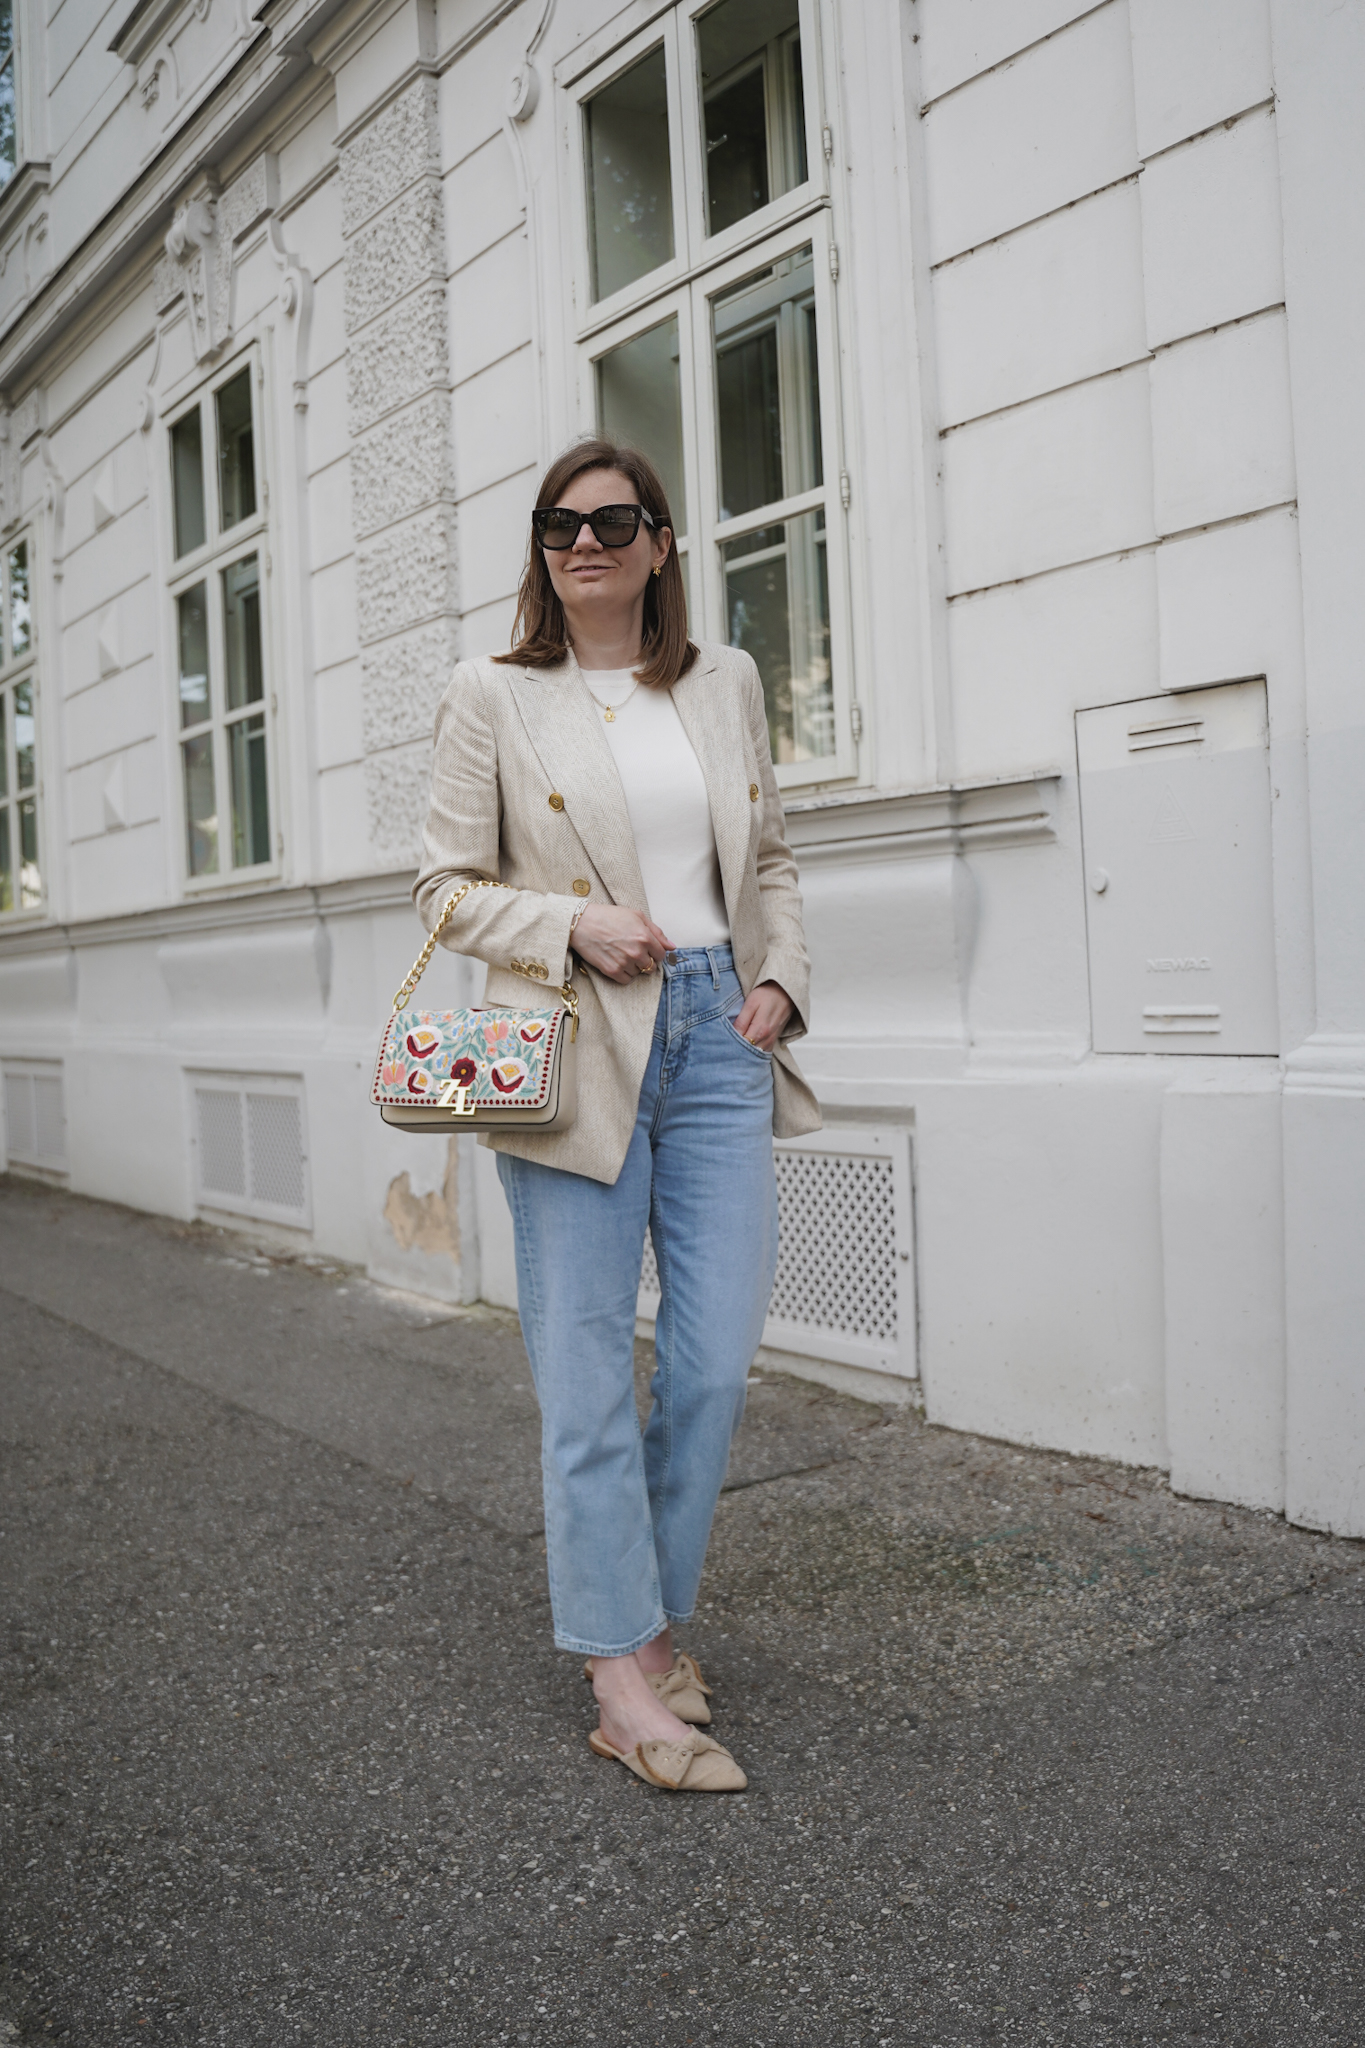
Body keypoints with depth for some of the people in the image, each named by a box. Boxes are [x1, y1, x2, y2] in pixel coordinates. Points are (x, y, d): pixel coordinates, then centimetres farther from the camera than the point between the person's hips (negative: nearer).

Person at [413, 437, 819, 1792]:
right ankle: (625, 1681, 11)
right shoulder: (491, 699, 3)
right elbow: (446, 882, 3)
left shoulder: (725, 683, 14)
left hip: (718, 1036, 4)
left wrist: (780, 976, 5)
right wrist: (572, 925, -13)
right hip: (574, 1051, -3)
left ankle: (649, 1615, 26)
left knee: (718, 1361, 4)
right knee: (587, 1370, 0)